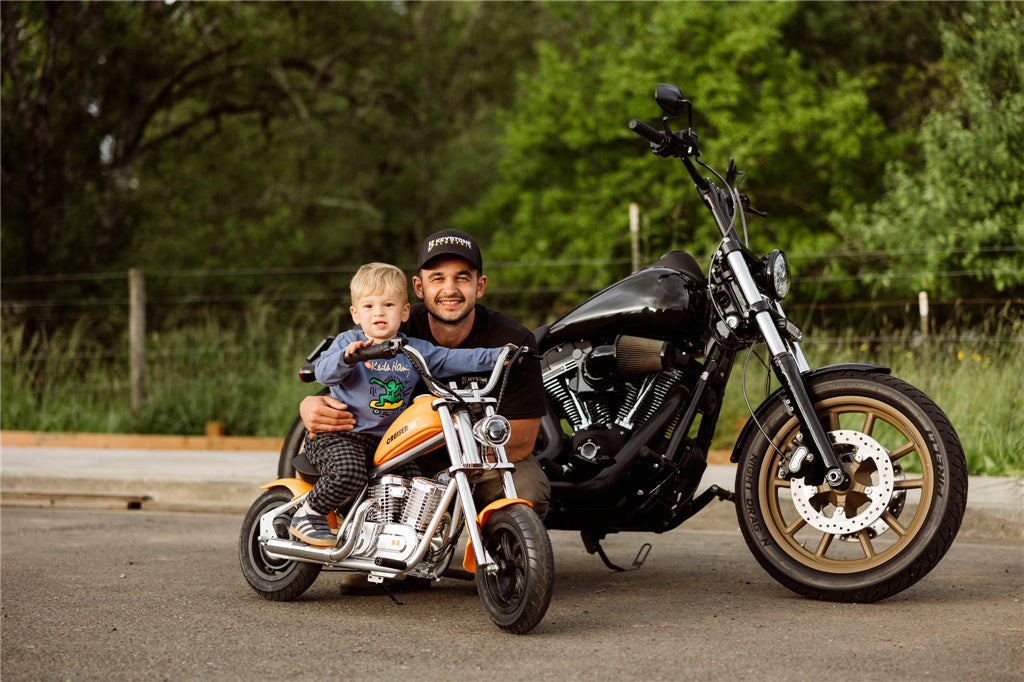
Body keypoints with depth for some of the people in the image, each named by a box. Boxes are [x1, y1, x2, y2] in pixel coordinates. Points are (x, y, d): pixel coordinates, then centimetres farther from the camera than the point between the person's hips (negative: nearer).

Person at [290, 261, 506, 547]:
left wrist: (496, 356, -8)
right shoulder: (348, 342, -4)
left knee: (416, 479, -10)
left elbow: (453, 359, 3)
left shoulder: (416, 350, 8)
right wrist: (346, 356, -39)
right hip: (339, 435, -5)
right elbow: (323, 372, -19)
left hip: (384, 440, 5)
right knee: (349, 471, -31)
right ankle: (308, 515, -8)